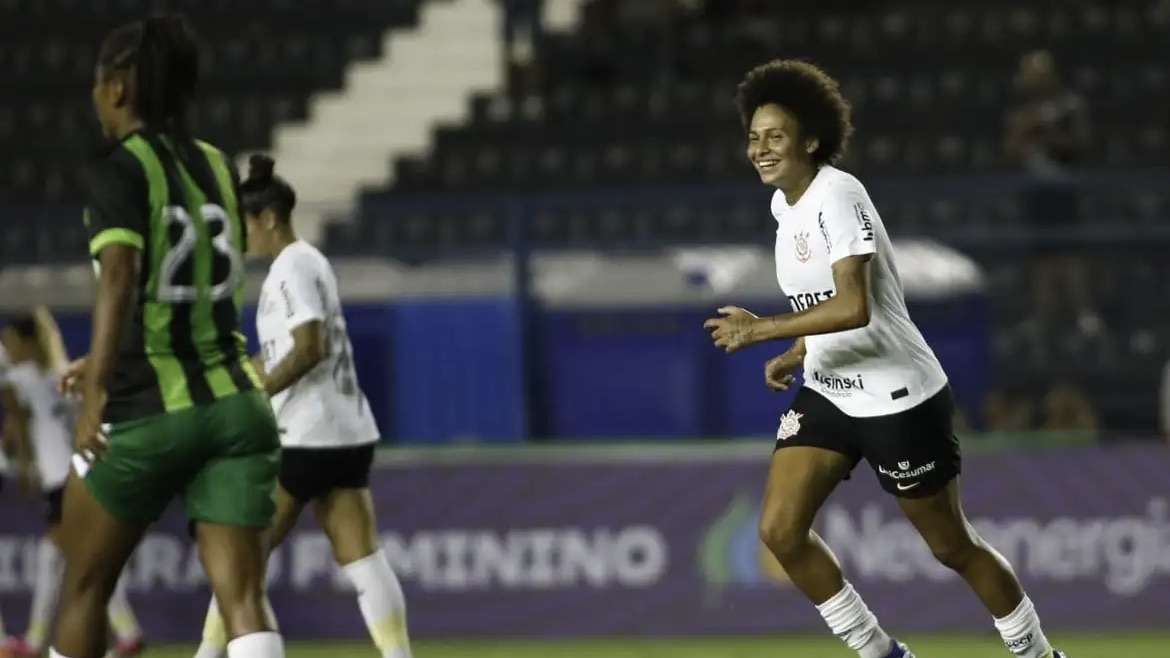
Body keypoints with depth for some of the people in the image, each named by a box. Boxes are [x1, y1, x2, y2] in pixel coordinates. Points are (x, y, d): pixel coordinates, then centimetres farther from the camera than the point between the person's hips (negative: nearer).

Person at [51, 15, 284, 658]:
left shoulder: (118, 170, -6)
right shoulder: (218, 168, 14)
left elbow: (120, 276, -22)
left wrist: (97, 392, -30)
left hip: (147, 414, -5)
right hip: (234, 405, 5)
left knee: (84, 587, 14)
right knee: (242, 597, -6)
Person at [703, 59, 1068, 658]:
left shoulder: (835, 196, -21)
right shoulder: (784, 203, 7)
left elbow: (854, 307, -33)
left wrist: (762, 329, -32)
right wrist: (796, 353, 8)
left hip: (898, 399, -8)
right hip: (828, 393, 8)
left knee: (952, 547, 3)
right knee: (779, 529, -7)